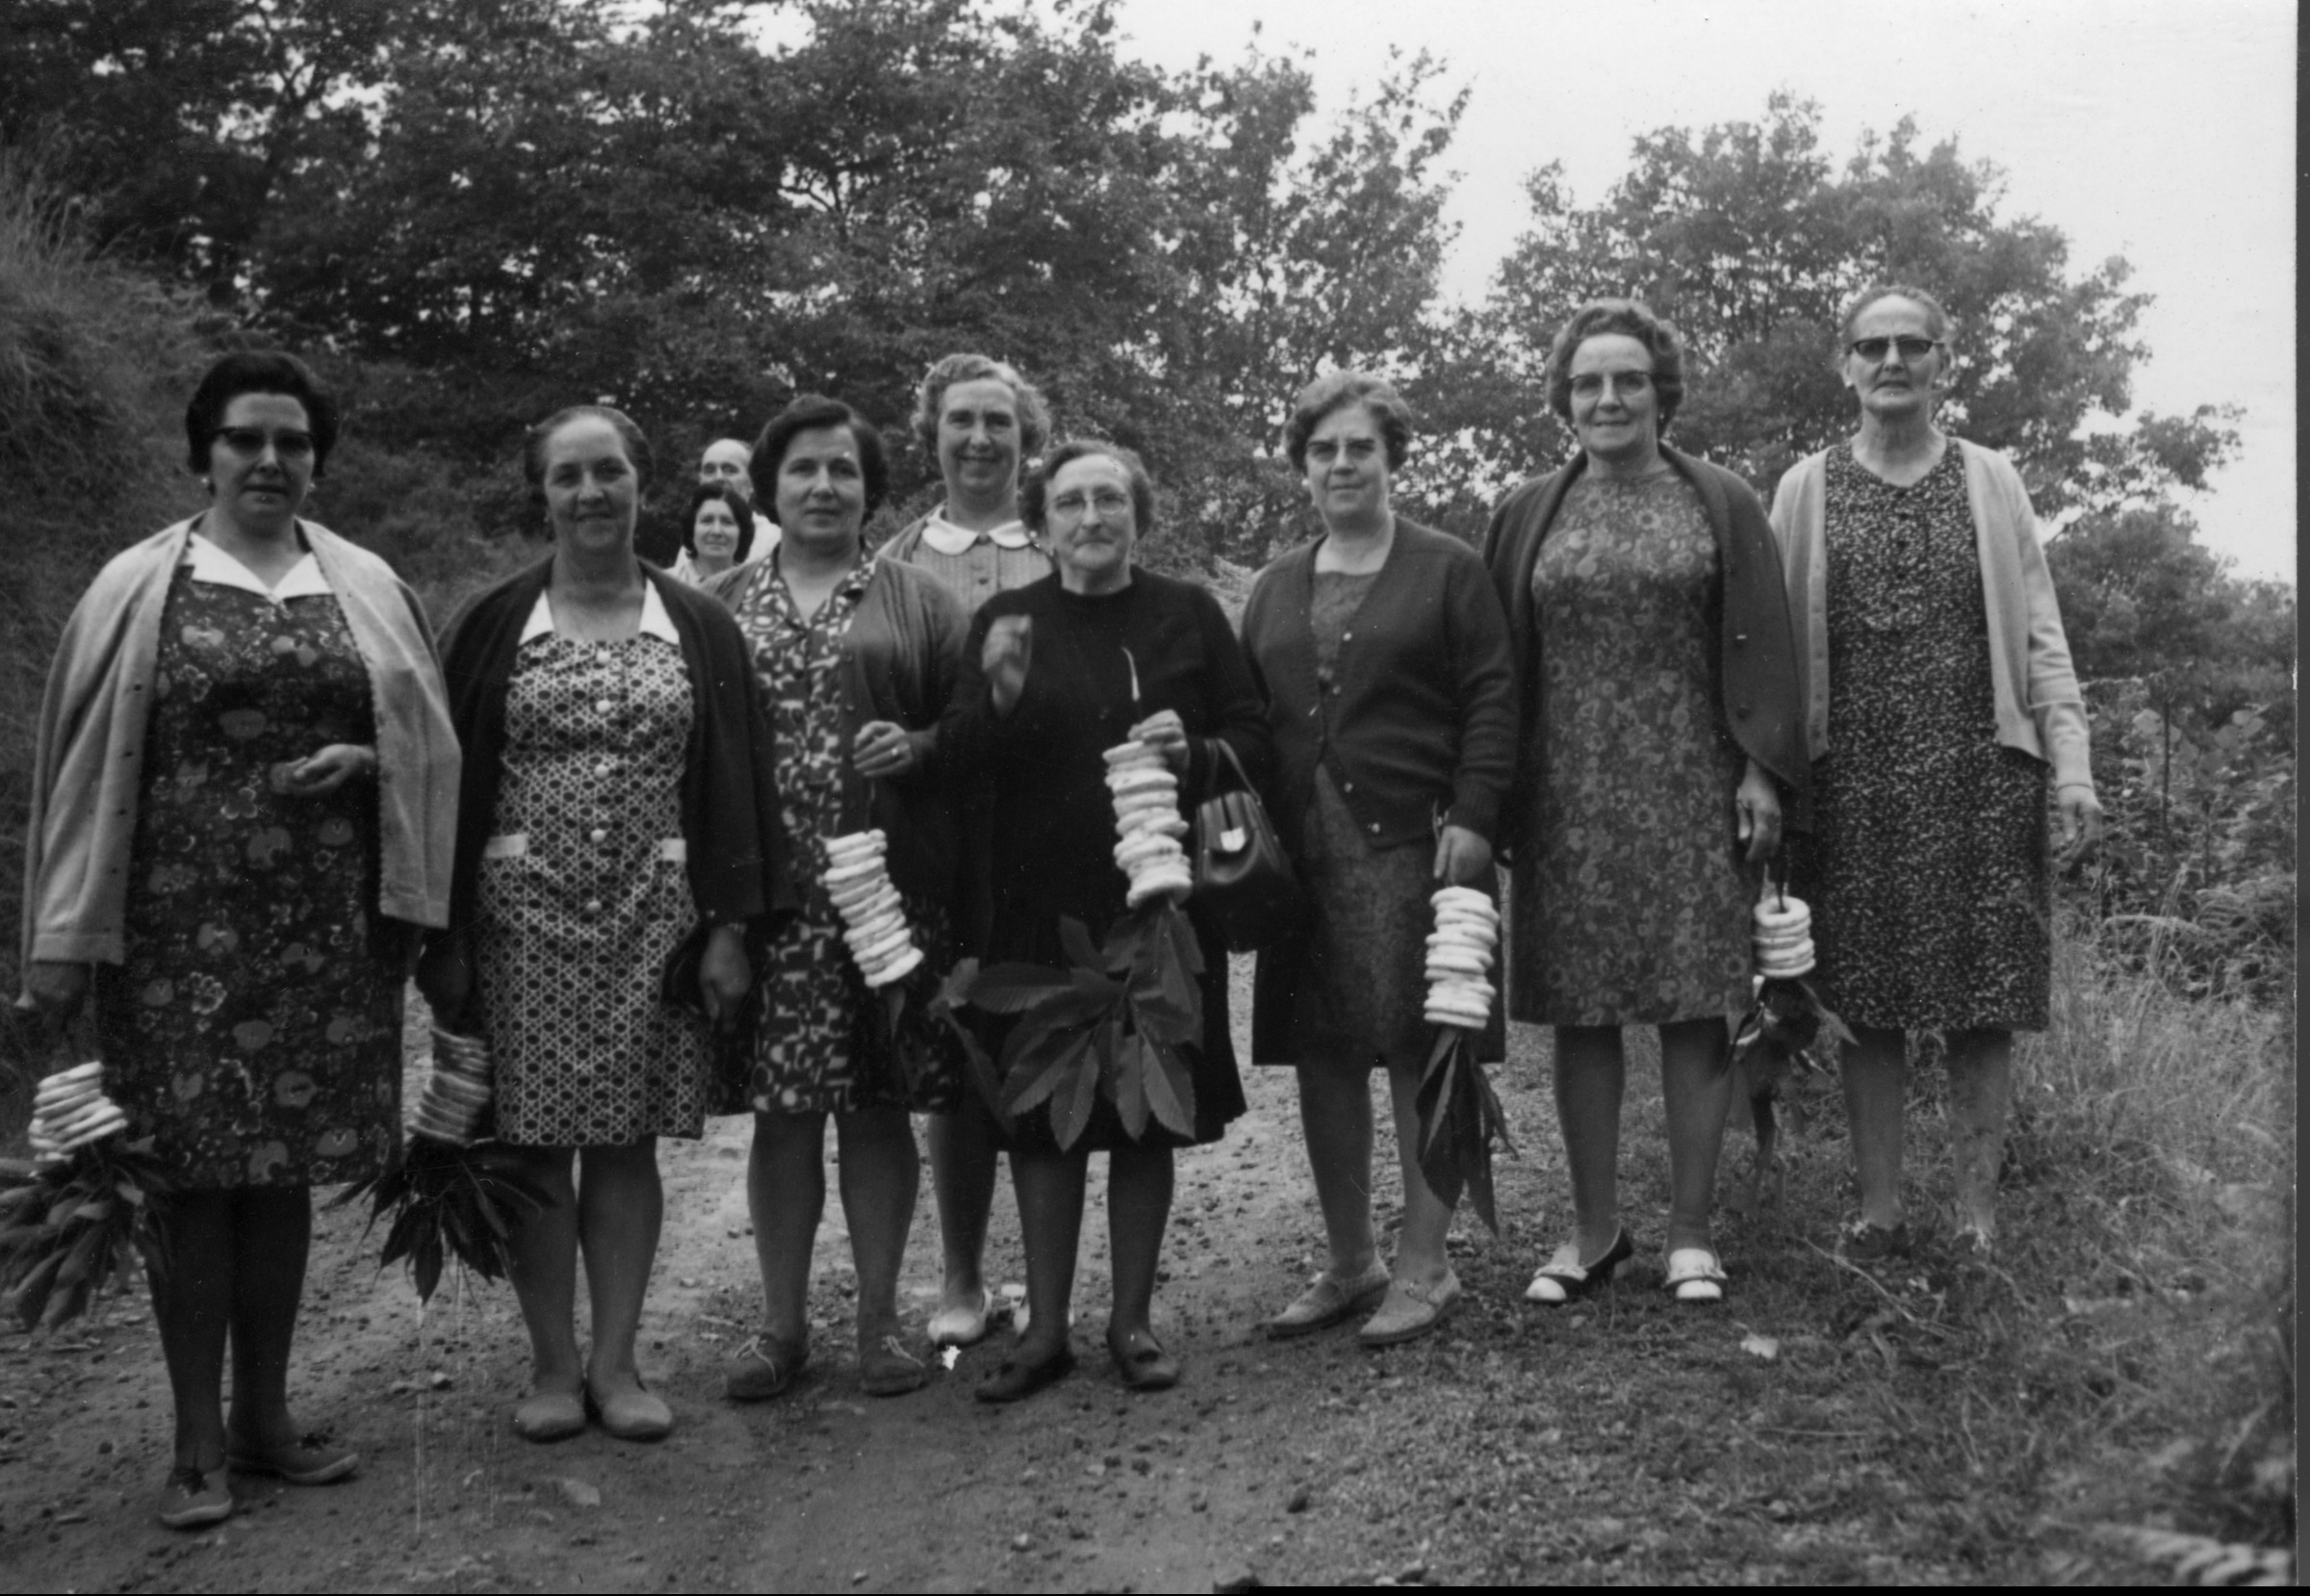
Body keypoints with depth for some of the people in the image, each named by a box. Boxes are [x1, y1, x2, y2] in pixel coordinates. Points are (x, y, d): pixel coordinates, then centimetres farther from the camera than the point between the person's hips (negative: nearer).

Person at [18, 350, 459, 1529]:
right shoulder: (138, 589, 3)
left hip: (323, 926, 3)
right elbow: (87, 764, 0)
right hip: (184, 924, -2)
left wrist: (362, 760, -9)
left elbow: (427, 739, 13)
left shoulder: (367, 588, 10)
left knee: (284, 1167, 8)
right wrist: (66, 938, -5)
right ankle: (197, 1443, 10)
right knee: (194, 1171, -1)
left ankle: (265, 1419, 20)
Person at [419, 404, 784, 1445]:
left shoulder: (699, 628, 7)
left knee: (626, 1140, 3)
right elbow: (452, 781, 4)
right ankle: (552, 1364, 12)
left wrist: (729, 926, -2)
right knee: (535, 1141, 1)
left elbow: (731, 783, 5)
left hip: (654, 914, 0)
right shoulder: (493, 626, 6)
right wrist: (446, 937, -2)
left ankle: (616, 1362, 12)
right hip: (523, 914, 0)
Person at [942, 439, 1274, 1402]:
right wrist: (1001, 696, -23)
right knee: (1042, 1115, 3)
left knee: (1148, 1115, 6)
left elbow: (1256, 738, 7)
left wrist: (1194, 754, -14)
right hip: (1040, 902, 0)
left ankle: (1132, 1319, 19)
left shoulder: (1187, 615, 5)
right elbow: (959, 754, -3)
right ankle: (1046, 1328, 14)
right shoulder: (1007, 620, 5)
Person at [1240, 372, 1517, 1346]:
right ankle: (1348, 1262, 20)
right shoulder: (1275, 589, 17)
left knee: (1419, 1052, -2)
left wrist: (1471, 819, -13)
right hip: (1302, 852, 5)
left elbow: (1491, 700, -4)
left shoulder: (1447, 571, 3)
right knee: (1321, 1056, 7)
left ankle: (1423, 1266, 9)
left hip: (1415, 846, -5)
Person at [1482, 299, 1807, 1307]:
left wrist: (1761, 770, -7)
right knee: (1580, 1016, 5)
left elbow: (1760, 649, 3)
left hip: (1690, 794, -2)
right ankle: (1593, 1231, 16)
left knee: (1694, 1011, -1)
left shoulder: (1723, 507, 6)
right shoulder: (1525, 517, 11)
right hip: (1567, 799, 2)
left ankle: (1689, 1233, 10)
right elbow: (1496, 666, 10)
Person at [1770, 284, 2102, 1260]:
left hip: (1980, 773, 0)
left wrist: (2072, 769, -3)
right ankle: (1879, 1209, 13)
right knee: (1864, 1005, 3)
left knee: (1983, 1002, 1)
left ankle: (1977, 1214, 11)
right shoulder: (1807, 489, 8)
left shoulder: (1990, 482, 9)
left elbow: (2040, 635, 6)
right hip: (1851, 778, 0)